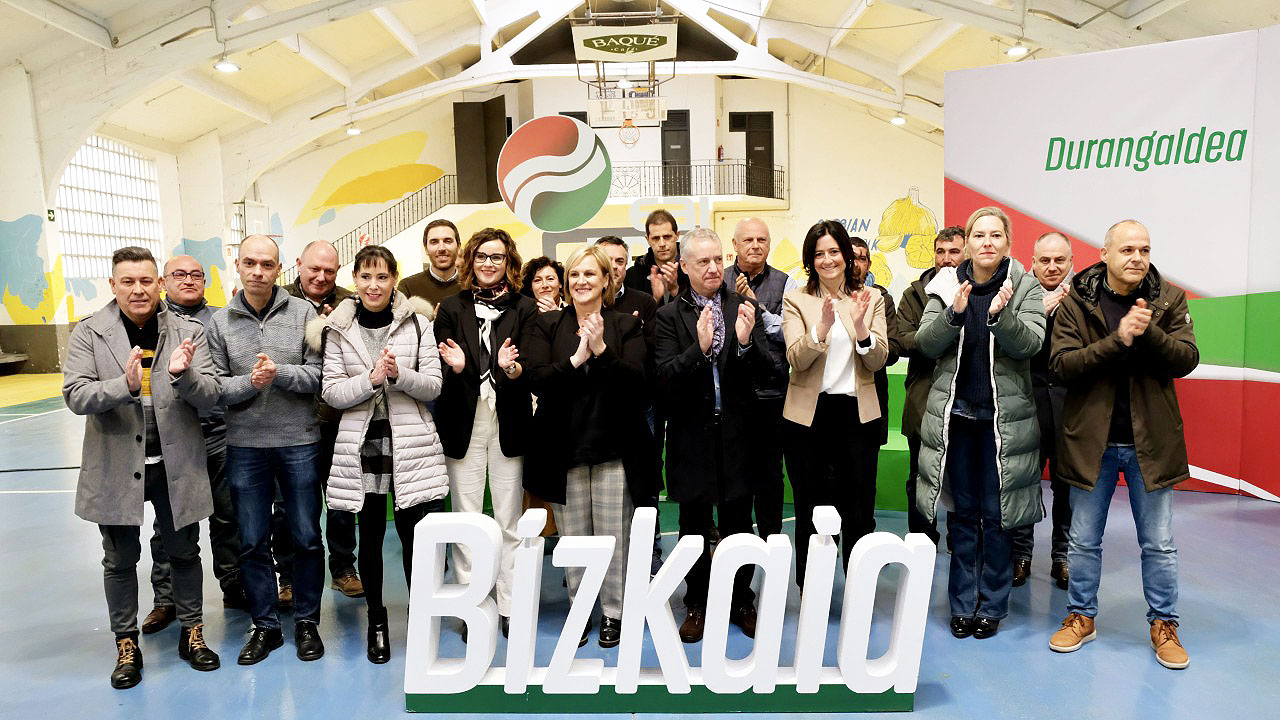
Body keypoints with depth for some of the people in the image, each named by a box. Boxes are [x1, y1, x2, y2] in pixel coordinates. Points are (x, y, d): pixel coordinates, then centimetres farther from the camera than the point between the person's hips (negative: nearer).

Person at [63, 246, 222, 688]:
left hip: (177, 464, 0)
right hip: (116, 465, 0)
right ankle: (126, 644, 32)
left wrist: (183, 374, -29)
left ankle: (192, 633, 33)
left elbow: (210, 398, -8)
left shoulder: (189, 332, -3)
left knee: (184, 553, 14)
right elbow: (76, 395, -12)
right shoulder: (89, 333, -3)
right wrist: (125, 384, -30)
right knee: (120, 560, 14)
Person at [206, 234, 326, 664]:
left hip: (299, 442, -2)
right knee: (252, 542, 10)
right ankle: (265, 625, 26)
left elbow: (317, 374, -6)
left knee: (306, 537, 8)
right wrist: (250, 382, -17)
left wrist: (280, 373, -22)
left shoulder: (303, 312, -2)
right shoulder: (220, 322, 4)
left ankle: (306, 622, 25)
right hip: (245, 446, 2)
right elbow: (215, 385, 1)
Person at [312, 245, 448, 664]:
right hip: (362, 445, 1)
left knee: (416, 536, -1)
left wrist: (398, 374, -19)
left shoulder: (416, 323, 2)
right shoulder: (336, 330, 4)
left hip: (411, 445, -1)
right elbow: (331, 393, -1)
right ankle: (376, 621, 28)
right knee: (370, 536, 11)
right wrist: (372, 378, -17)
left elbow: (433, 386, -1)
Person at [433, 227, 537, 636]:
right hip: (463, 424, 1)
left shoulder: (524, 309, 6)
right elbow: (439, 369, 2)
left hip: (509, 423, 0)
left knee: (509, 522, 4)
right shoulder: (451, 309, 9)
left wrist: (512, 367, -24)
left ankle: (511, 607, 15)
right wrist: (455, 366, -19)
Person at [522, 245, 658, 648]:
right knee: (572, 537, 7)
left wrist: (601, 351, -20)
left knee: (613, 535, 4)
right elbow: (538, 380, -6)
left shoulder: (627, 326, 4)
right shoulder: (546, 326, 7)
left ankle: (614, 612, 20)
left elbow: (637, 381, -8)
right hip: (564, 447, 1)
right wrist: (576, 359, -19)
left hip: (614, 448, -1)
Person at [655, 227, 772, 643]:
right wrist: (700, 348, -27)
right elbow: (665, 377, -11)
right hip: (692, 434, -1)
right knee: (694, 526, 11)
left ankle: (742, 603, 28)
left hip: (736, 432, 1)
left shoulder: (744, 308, 1)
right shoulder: (669, 316, -2)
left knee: (738, 524, 11)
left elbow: (765, 371, -3)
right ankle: (697, 606, 27)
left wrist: (745, 341, -23)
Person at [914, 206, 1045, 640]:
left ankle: (992, 606, 18)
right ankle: (962, 604, 20)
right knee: (963, 512, 9)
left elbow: (1031, 344, -14)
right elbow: (925, 344, -5)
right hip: (955, 413, 2)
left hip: (1003, 416, -1)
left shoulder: (1025, 287, -1)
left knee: (996, 514, 4)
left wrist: (999, 315, -31)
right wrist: (954, 313, -21)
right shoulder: (947, 284, 3)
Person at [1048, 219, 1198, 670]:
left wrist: (1149, 331, -25)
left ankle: (1163, 624, 29)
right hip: (1091, 438, -1)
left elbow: (1187, 359, -9)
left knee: (1159, 543, 11)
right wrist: (1117, 339, -24)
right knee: (1084, 540, 12)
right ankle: (1081, 617, 29)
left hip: (1150, 440, 1)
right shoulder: (1075, 303, -5)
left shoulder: (1169, 300, 0)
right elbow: (1062, 364, -14)